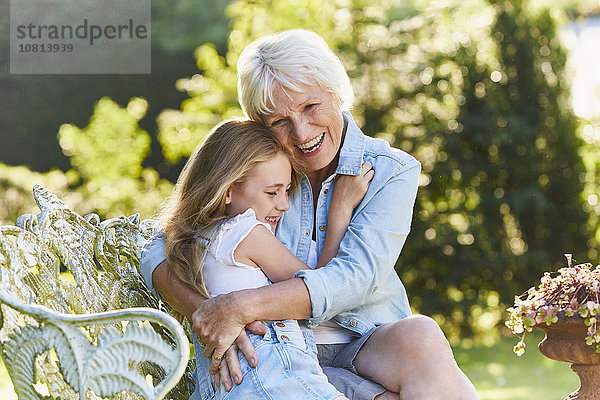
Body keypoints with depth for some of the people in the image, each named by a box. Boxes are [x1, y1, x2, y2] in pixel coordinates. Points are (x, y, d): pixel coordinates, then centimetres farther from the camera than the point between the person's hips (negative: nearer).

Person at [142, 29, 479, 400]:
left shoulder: (392, 172, -2)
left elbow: (356, 276, -16)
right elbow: (161, 256, -2)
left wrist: (239, 307, -29)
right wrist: (206, 312, -25)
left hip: (368, 345, 2)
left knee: (421, 337, -35)